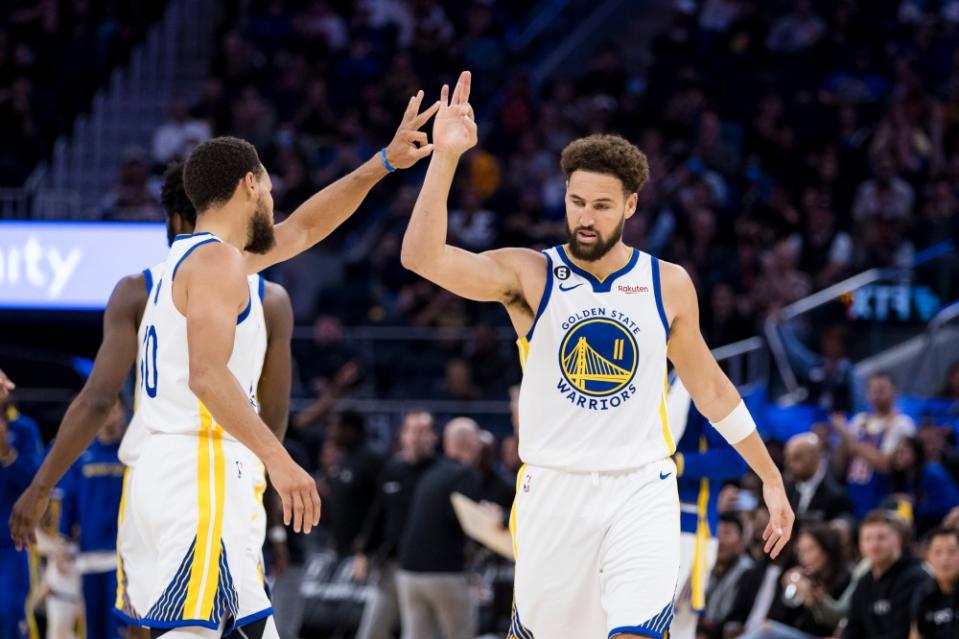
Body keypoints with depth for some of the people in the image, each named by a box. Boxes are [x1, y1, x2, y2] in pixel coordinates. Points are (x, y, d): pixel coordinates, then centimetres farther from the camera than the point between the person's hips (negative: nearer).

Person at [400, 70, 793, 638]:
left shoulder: (669, 286, 3)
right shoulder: (528, 275, -4)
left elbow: (710, 386, 16)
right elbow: (422, 256, -19)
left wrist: (771, 478, 17)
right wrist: (445, 158, -31)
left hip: (641, 491, 0)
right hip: (554, 491, 0)